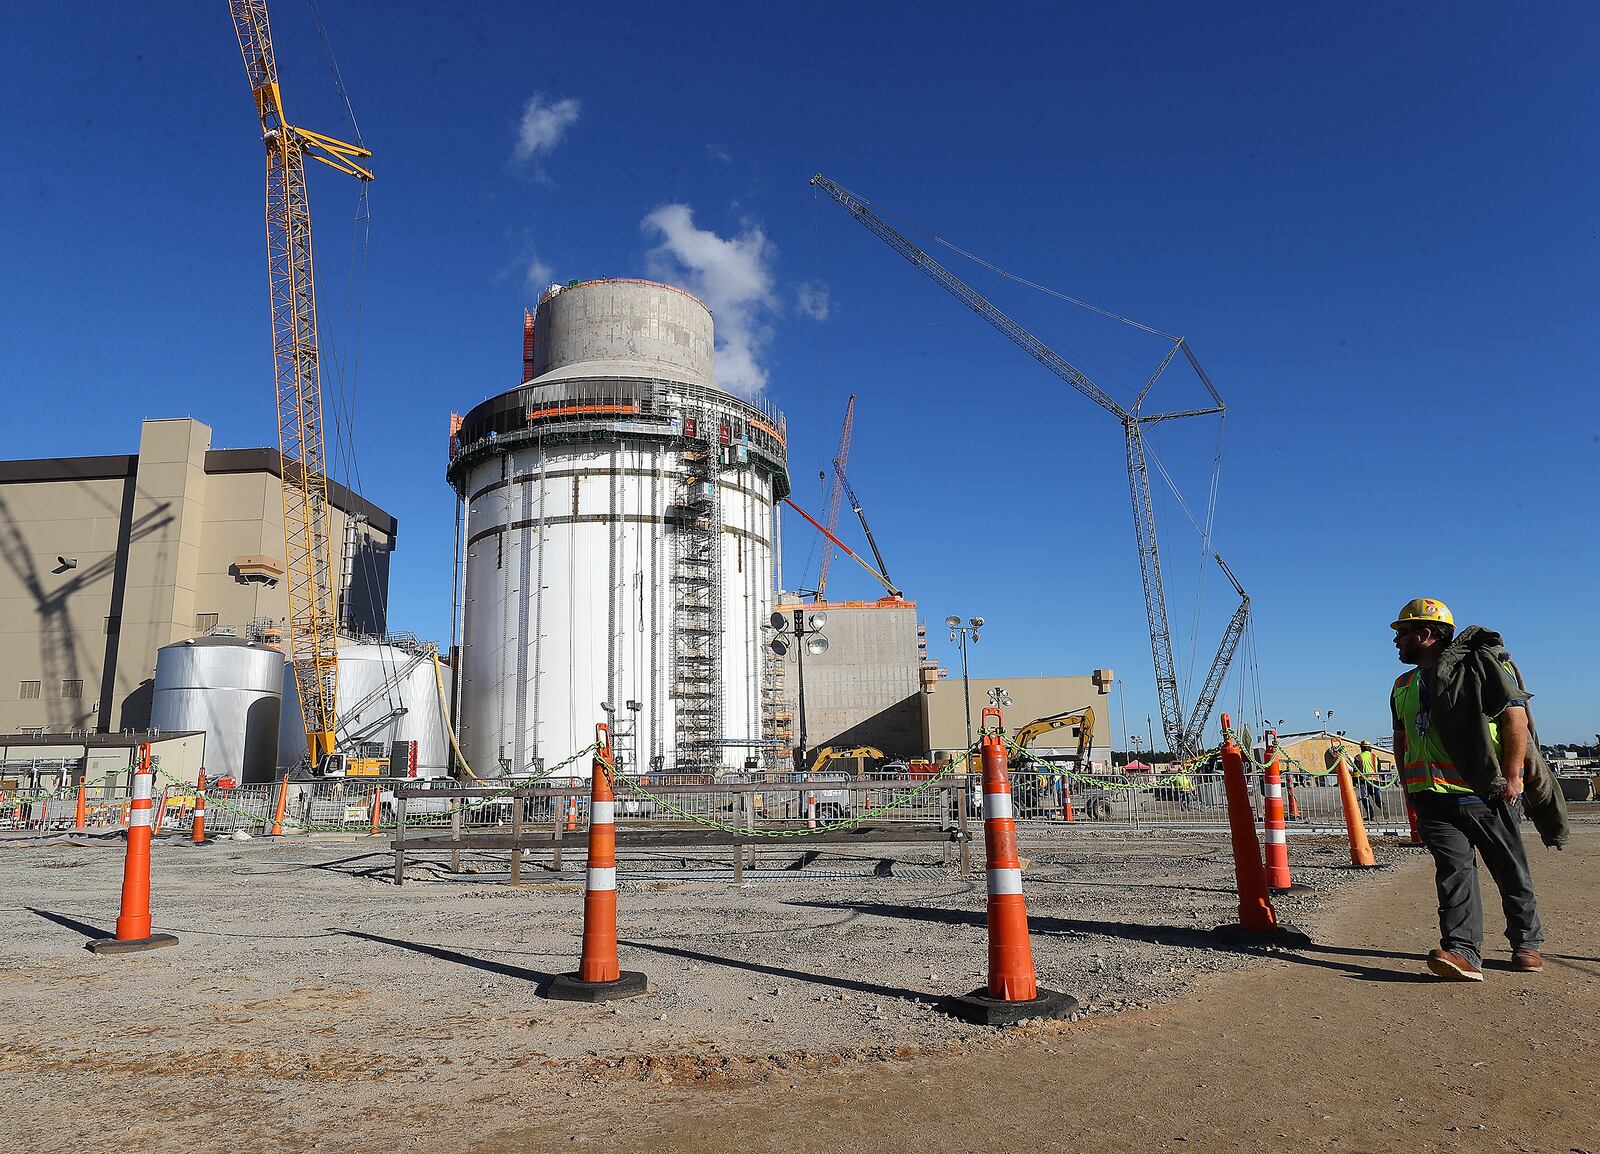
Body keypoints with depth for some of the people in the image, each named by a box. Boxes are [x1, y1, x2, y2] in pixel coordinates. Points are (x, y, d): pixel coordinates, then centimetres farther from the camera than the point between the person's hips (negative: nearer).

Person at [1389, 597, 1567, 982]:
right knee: (1453, 868, -10)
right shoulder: (1403, 686, 16)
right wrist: (1408, 786, 15)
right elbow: (1401, 741, 24)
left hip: (1488, 792, -4)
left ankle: (1526, 944, 27)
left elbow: (1516, 716, -10)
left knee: (1511, 871, 9)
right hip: (1434, 797, 4)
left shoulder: (1479, 663, -4)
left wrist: (1512, 776, -16)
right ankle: (1463, 952, -19)